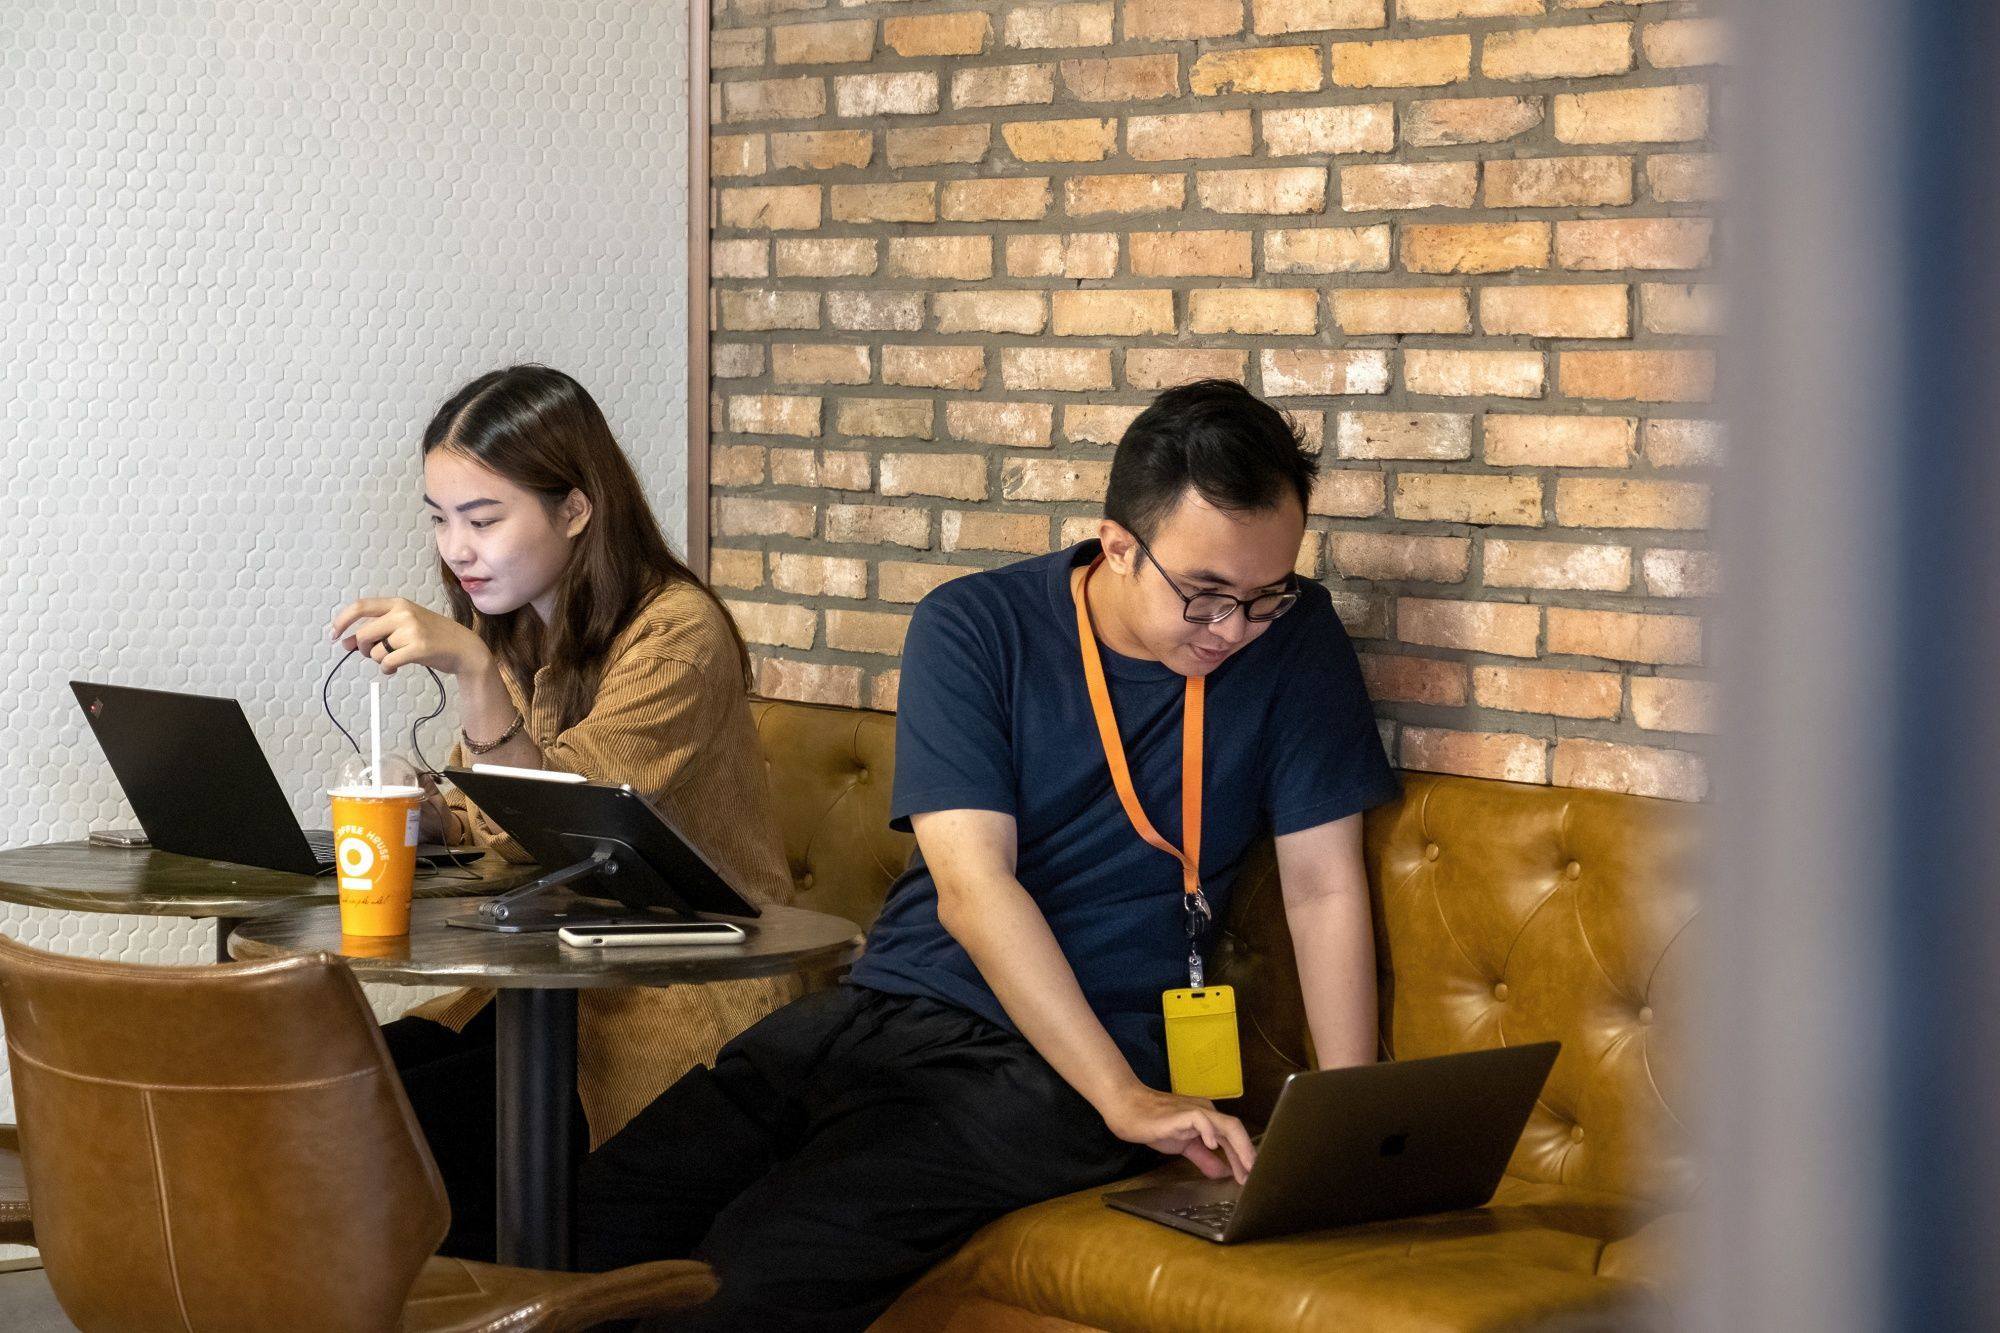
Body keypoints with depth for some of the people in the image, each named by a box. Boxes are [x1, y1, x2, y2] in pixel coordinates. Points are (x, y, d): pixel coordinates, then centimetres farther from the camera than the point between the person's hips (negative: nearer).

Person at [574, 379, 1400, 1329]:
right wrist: (1124, 1098, -22)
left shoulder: (1294, 641, -2)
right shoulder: (972, 629, -4)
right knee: (583, 1228, -9)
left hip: (1046, 1071, -2)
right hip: (874, 1012, 2)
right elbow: (973, 890, -13)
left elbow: (1324, 885, -2)